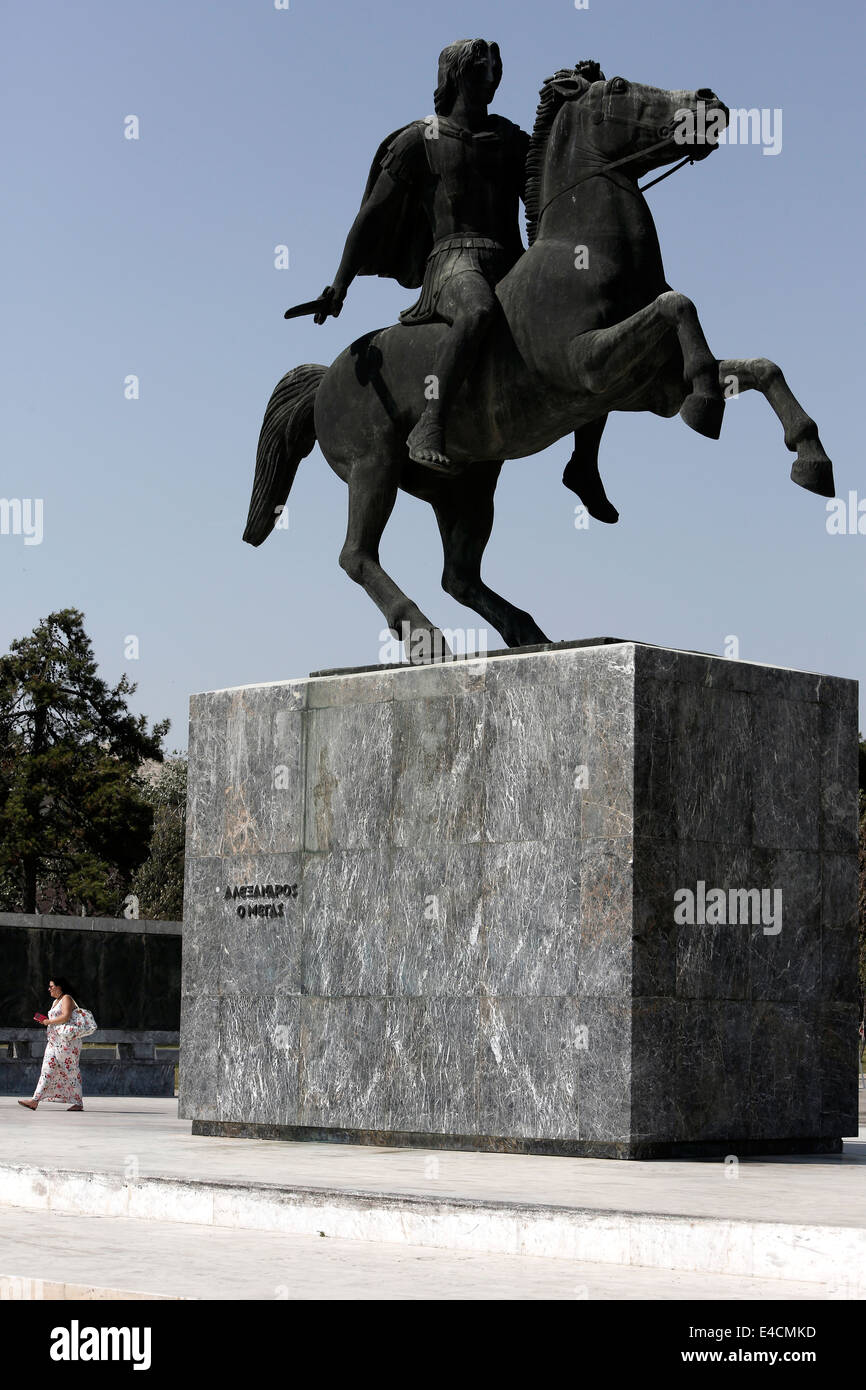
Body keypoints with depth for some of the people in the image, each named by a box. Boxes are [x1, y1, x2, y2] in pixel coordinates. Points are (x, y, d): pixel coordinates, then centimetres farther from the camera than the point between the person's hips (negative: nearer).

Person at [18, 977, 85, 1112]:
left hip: (66, 1040, -9)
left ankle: (78, 1103, -1)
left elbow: (66, 1017, -19)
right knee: (47, 1070, 0)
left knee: (70, 1071, -6)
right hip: (54, 1040, 9)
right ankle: (35, 1101, -5)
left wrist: (48, 1021, -10)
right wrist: (44, 1021, 10)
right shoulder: (56, 1002, 22)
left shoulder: (67, 999, -6)